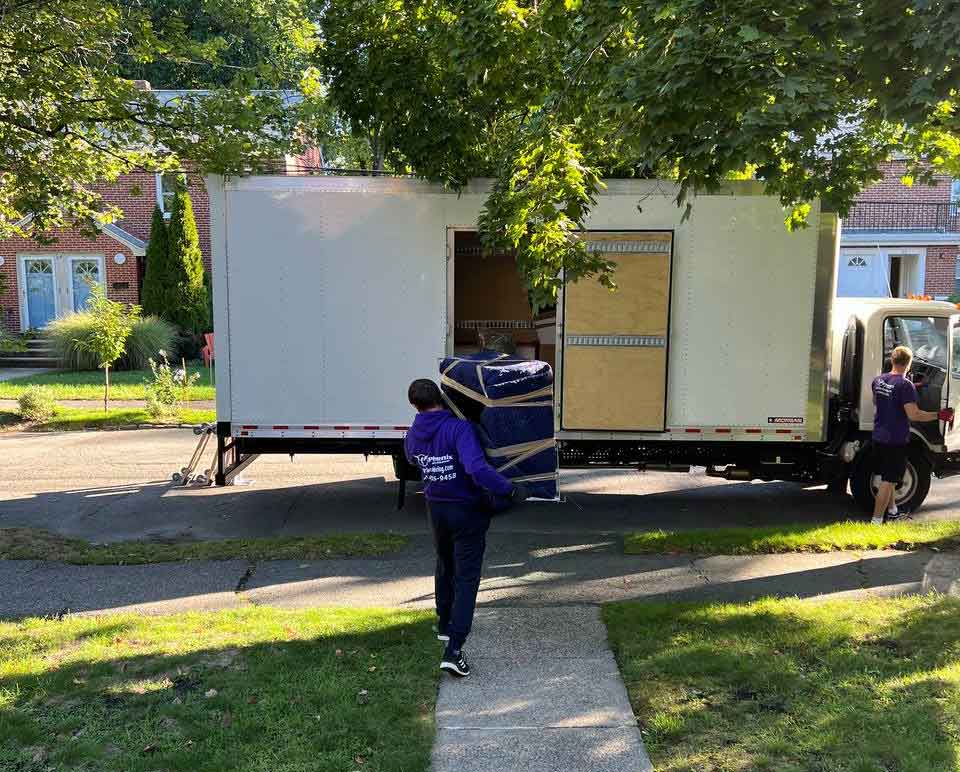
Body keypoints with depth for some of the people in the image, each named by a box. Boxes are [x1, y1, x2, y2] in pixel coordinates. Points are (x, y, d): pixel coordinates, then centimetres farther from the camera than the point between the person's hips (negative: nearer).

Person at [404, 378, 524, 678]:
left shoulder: (413, 435, -2)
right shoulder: (459, 428, -23)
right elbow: (478, 469, -36)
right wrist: (511, 490, -28)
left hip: (436, 509, 6)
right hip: (468, 510, -6)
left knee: (445, 567, 27)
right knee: (466, 579, -1)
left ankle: (444, 624, 44)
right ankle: (453, 650, -9)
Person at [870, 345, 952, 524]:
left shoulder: (878, 380, 4)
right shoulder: (906, 385, -19)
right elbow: (914, 414, -23)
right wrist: (939, 415, -14)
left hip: (879, 436, 7)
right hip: (896, 440, -7)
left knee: (888, 476, 22)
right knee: (888, 481, -1)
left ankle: (891, 507, 36)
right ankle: (877, 520, 0)